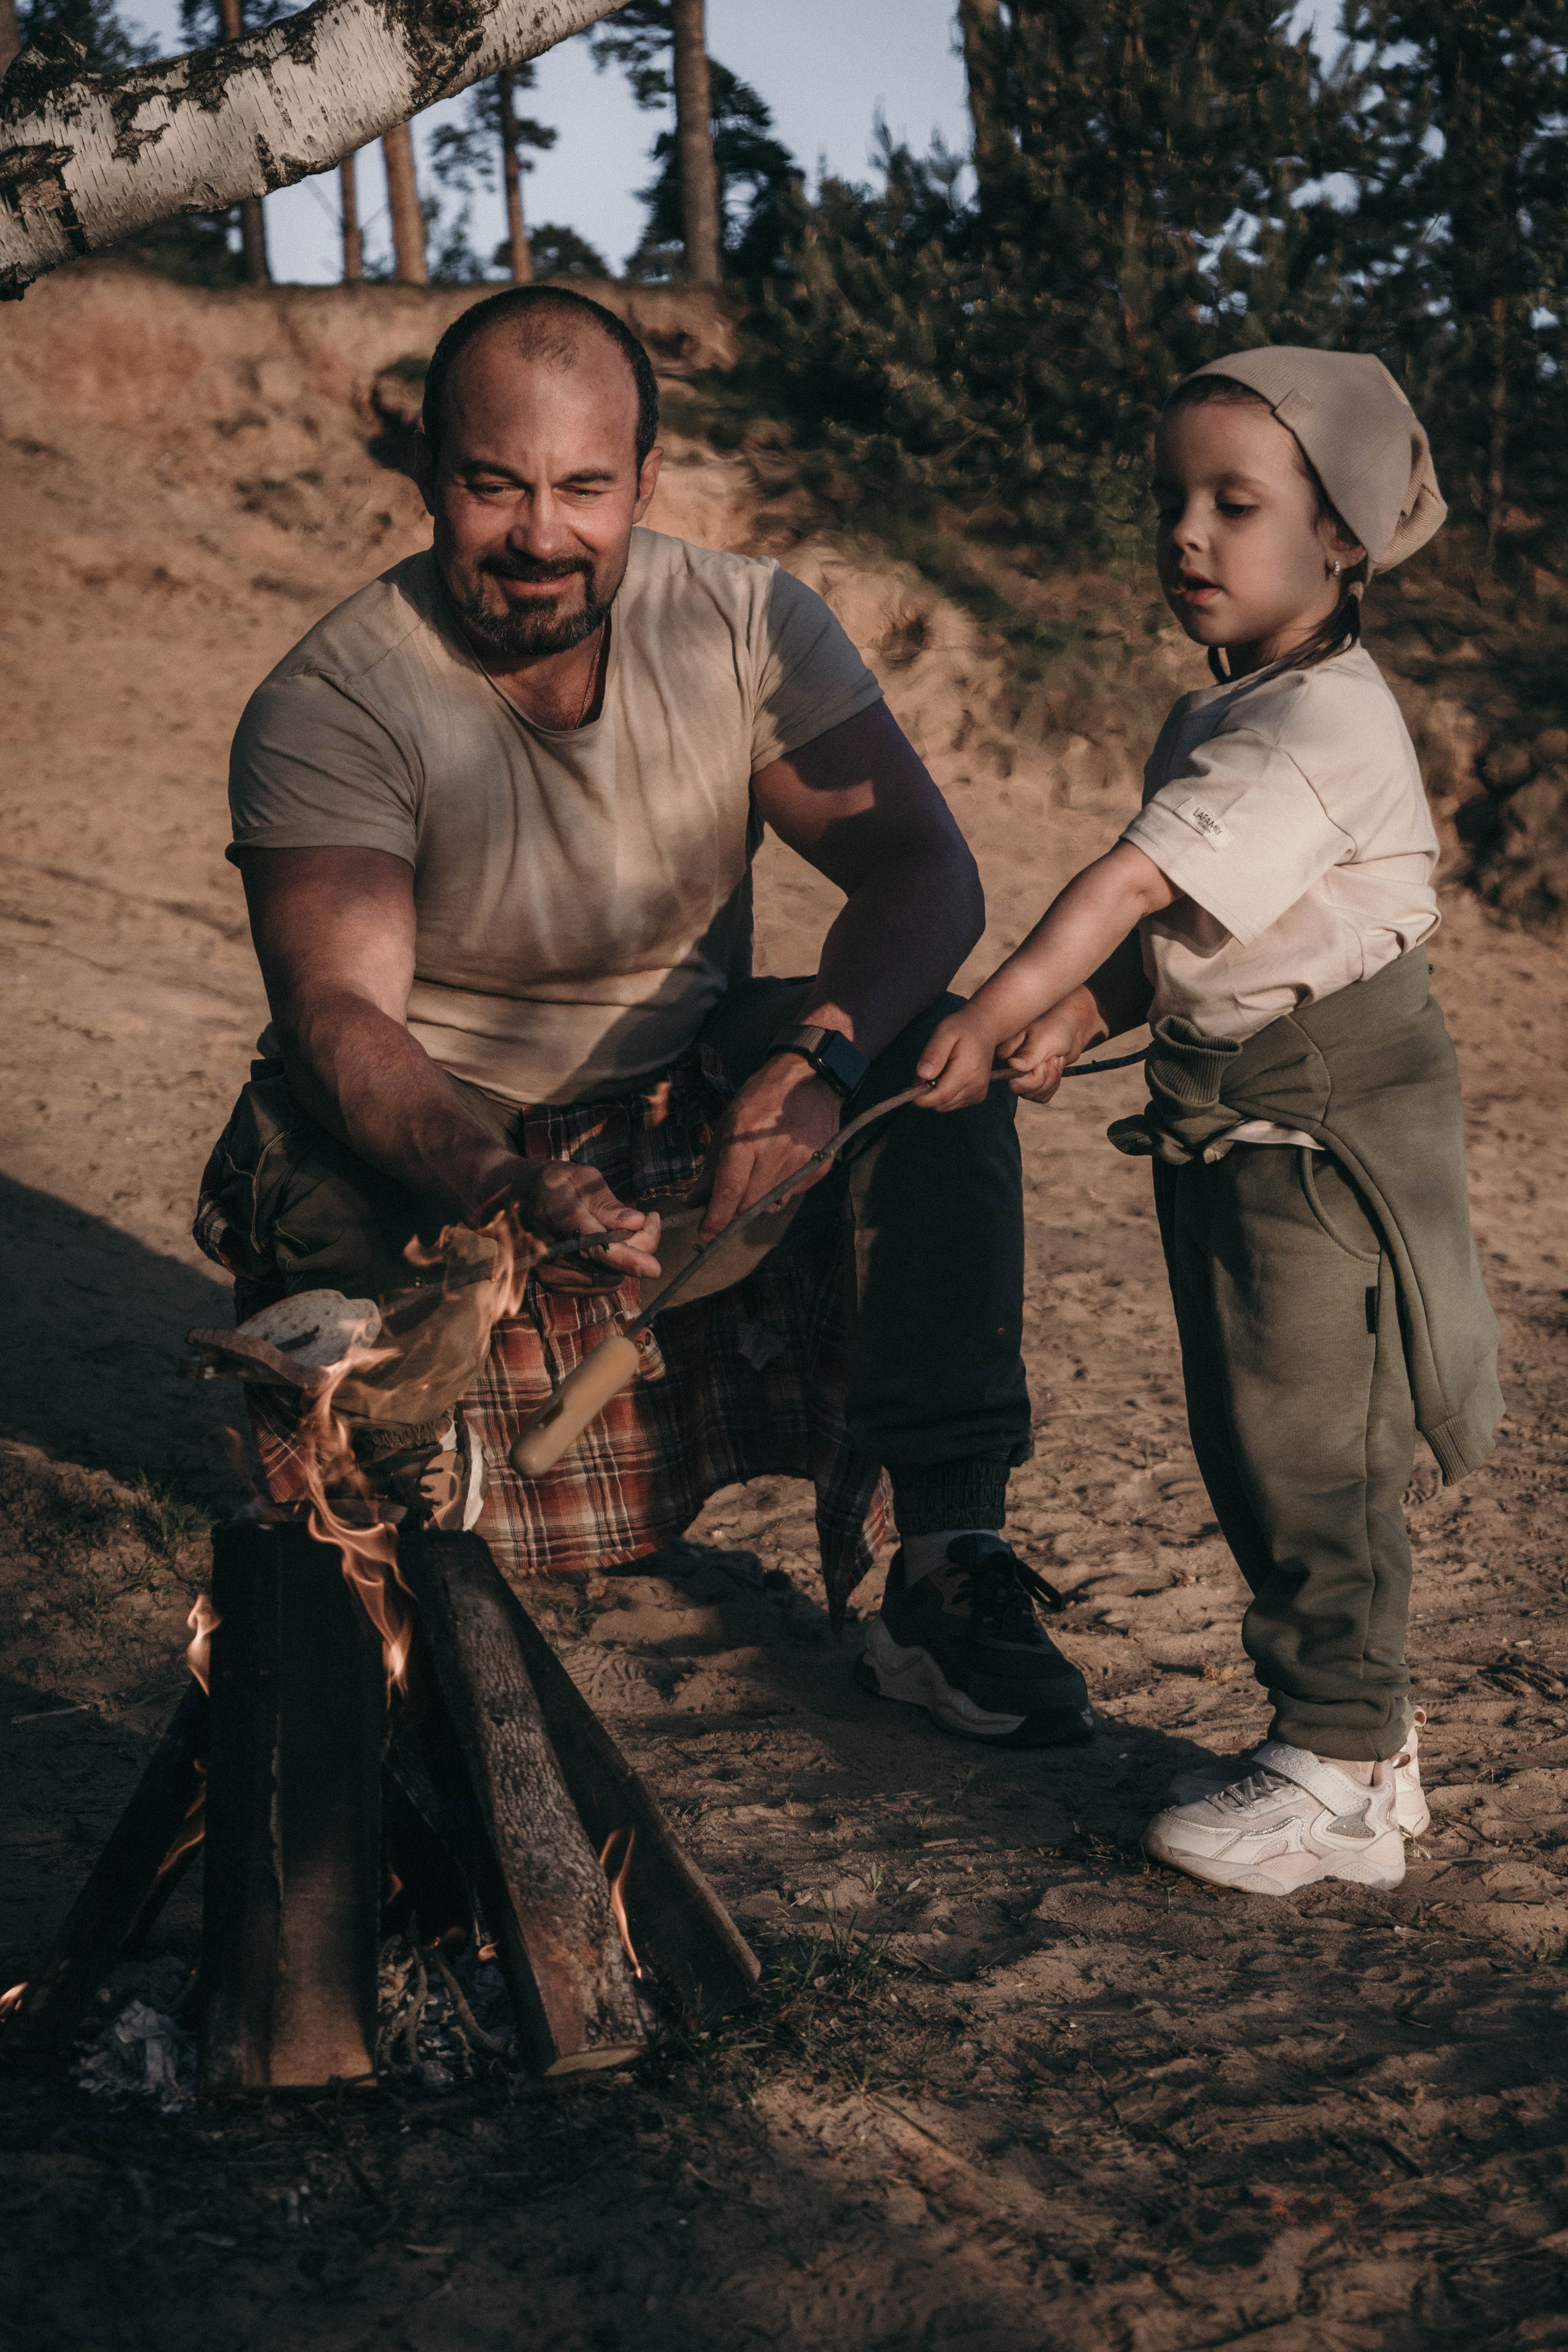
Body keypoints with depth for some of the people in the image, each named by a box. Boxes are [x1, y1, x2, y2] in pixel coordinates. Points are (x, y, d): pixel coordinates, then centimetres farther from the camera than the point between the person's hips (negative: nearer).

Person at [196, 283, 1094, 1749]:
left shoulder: (747, 625, -10)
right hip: (432, 1134, -2)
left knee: (935, 1061, -23)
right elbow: (341, 1012, -28)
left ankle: (949, 1547, -15)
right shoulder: (327, 707, -18)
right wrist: (498, 1184, -49)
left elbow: (922, 867, -16)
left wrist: (818, 1054, -37)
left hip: (689, 1102, 3)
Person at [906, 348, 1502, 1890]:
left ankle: (1343, 1781, 9)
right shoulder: (1214, 722, 13)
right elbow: (1163, 934, 14)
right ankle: (1350, 1732, 29)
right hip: (1226, 1129, 10)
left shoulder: (1325, 724, -19)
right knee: (1247, 1444, 15)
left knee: (1309, 1449, -4)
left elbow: (1138, 881, -29)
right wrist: (1072, 1024, -2)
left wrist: (999, 1010, -35)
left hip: (1322, 1136, -10)